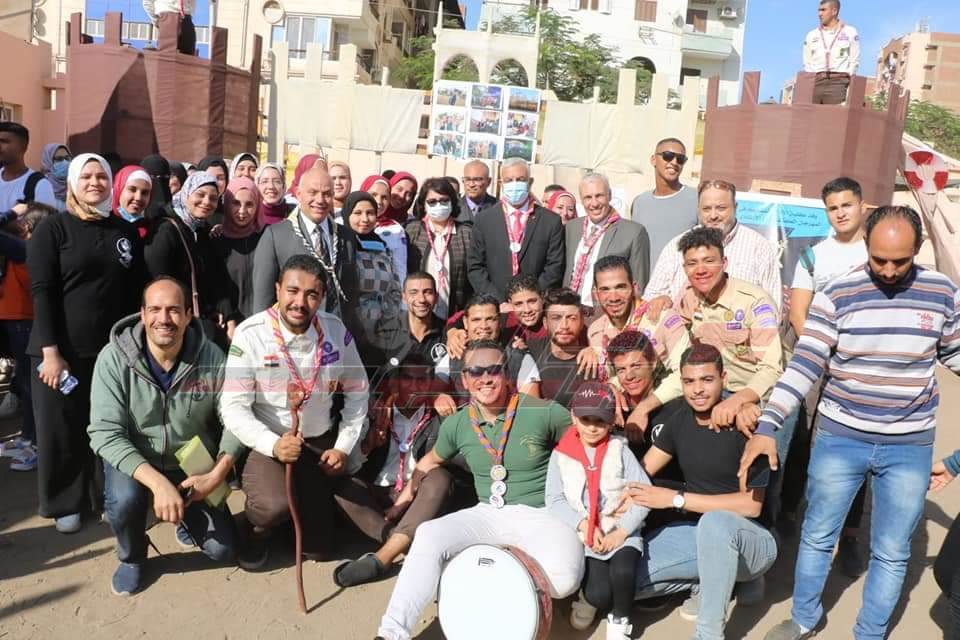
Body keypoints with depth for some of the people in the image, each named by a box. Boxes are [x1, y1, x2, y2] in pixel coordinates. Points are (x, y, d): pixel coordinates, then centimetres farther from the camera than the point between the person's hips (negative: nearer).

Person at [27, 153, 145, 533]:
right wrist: (50, 352, -15)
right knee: (62, 429, 6)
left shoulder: (125, 231, 9)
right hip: (62, 350, -3)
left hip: (114, 348, 3)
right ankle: (65, 503, 22)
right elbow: (41, 292, -9)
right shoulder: (52, 229, -2)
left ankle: (111, 496, 25)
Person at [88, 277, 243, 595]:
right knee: (125, 499, -35)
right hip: (134, 461, -1)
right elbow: (105, 434, -24)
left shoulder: (212, 358, -17)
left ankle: (187, 518, 31)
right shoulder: (113, 358, -20)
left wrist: (218, 474, -23)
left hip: (193, 463, 1)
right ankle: (131, 558, 2)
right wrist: (157, 482, -35)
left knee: (223, 550, -6)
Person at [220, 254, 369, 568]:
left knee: (317, 542, 7)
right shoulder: (250, 334, -17)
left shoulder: (336, 330, -6)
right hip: (268, 442, -3)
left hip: (321, 440, 3)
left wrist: (343, 447, -3)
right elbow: (233, 406, -19)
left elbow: (357, 392, 4)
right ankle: (258, 529, 7)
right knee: (275, 506, -32)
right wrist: (273, 445, -32)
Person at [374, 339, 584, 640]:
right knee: (428, 535, -23)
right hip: (487, 514, 3)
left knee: (562, 581, -31)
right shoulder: (456, 424, 2)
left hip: (541, 515, -3)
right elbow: (432, 460, 22)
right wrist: (403, 499, 22)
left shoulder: (543, 412, -11)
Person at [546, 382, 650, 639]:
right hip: (583, 536, 0)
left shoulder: (619, 449, 1)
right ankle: (588, 599, 20)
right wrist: (583, 524, -16)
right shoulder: (561, 454, 1)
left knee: (623, 572, -28)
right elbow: (554, 501, -2)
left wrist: (621, 531, -13)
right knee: (599, 593, -19)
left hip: (621, 531, 0)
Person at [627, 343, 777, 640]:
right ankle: (714, 579, 9)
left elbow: (752, 505, -23)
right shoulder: (676, 415, -4)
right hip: (698, 531, 5)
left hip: (751, 538, -5)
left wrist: (676, 499, -24)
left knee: (715, 521, -40)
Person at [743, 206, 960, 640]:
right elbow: (804, 365, -16)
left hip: (910, 447, 1)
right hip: (839, 439, -1)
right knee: (817, 537, 14)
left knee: (891, 553, 13)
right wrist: (767, 426, -25)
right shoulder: (837, 296, -12)